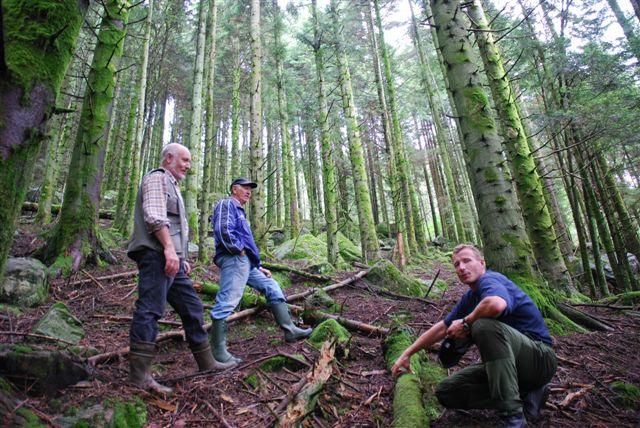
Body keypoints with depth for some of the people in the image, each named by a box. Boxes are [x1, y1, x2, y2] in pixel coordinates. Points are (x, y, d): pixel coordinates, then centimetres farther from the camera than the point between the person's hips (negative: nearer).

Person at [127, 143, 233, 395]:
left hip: (171, 260, 10)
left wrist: (182, 258, 27)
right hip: (156, 255, -10)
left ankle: (206, 362, 16)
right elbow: (154, 216, -17)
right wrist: (169, 248, -26)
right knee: (150, 310, -11)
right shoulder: (157, 178, -1)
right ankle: (139, 375, -7)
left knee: (191, 307, 9)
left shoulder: (172, 185, 31)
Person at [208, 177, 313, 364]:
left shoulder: (240, 211, 30)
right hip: (234, 259, -11)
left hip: (246, 263, 11)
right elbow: (223, 230, -21)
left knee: (272, 288, 9)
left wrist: (259, 267, 25)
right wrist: (239, 249, -12)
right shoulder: (227, 204, 0)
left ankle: (290, 330, 7)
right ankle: (218, 351, -6)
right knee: (226, 303, -12)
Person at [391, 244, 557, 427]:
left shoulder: (490, 280, -16)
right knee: (446, 392, -1)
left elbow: (496, 304, -43)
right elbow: (442, 328, 17)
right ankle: (526, 396, 2)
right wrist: (407, 354, 17)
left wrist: (465, 323, -23)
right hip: (511, 363, 9)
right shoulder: (470, 297, 10)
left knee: (485, 325, -36)